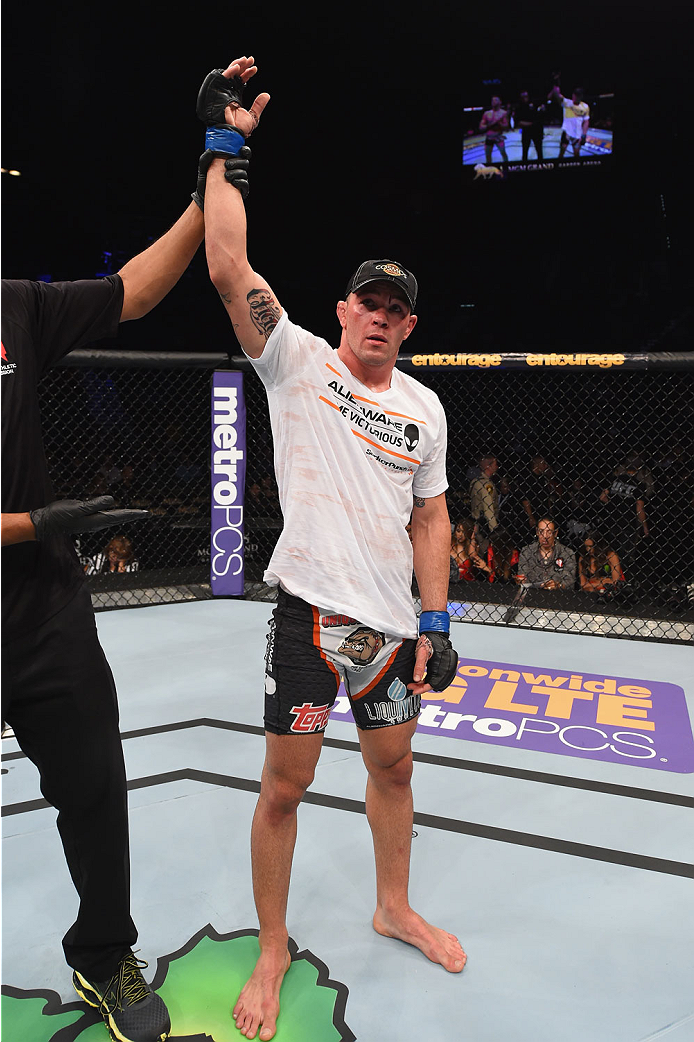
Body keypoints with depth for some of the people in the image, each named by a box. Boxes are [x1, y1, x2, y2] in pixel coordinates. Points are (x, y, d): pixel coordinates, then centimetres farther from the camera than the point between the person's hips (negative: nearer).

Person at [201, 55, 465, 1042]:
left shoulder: (425, 406, 9)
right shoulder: (298, 359, -1)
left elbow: (430, 516, 11)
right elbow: (230, 270, -13)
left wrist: (434, 622, 6)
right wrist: (226, 147, -12)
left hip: (395, 619, 4)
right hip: (312, 608, -4)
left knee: (393, 767, 18)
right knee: (285, 785, 3)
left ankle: (394, 906, 42)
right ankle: (272, 952, 23)